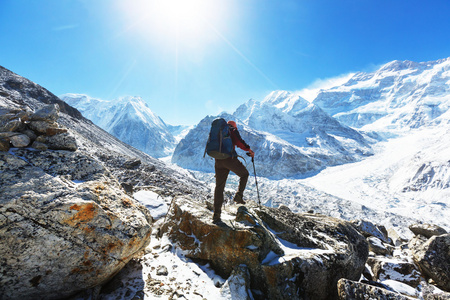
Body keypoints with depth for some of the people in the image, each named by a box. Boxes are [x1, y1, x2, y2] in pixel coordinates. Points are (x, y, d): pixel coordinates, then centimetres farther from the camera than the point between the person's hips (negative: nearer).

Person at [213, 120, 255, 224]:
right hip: (230, 158, -5)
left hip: (218, 160, 5)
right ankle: (239, 195, 6)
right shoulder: (233, 130, 7)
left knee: (219, 187, 7)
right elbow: (239, 142, -10)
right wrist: (249, 150, 3)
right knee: (244, 174, 22)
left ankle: (216, 216, 6)